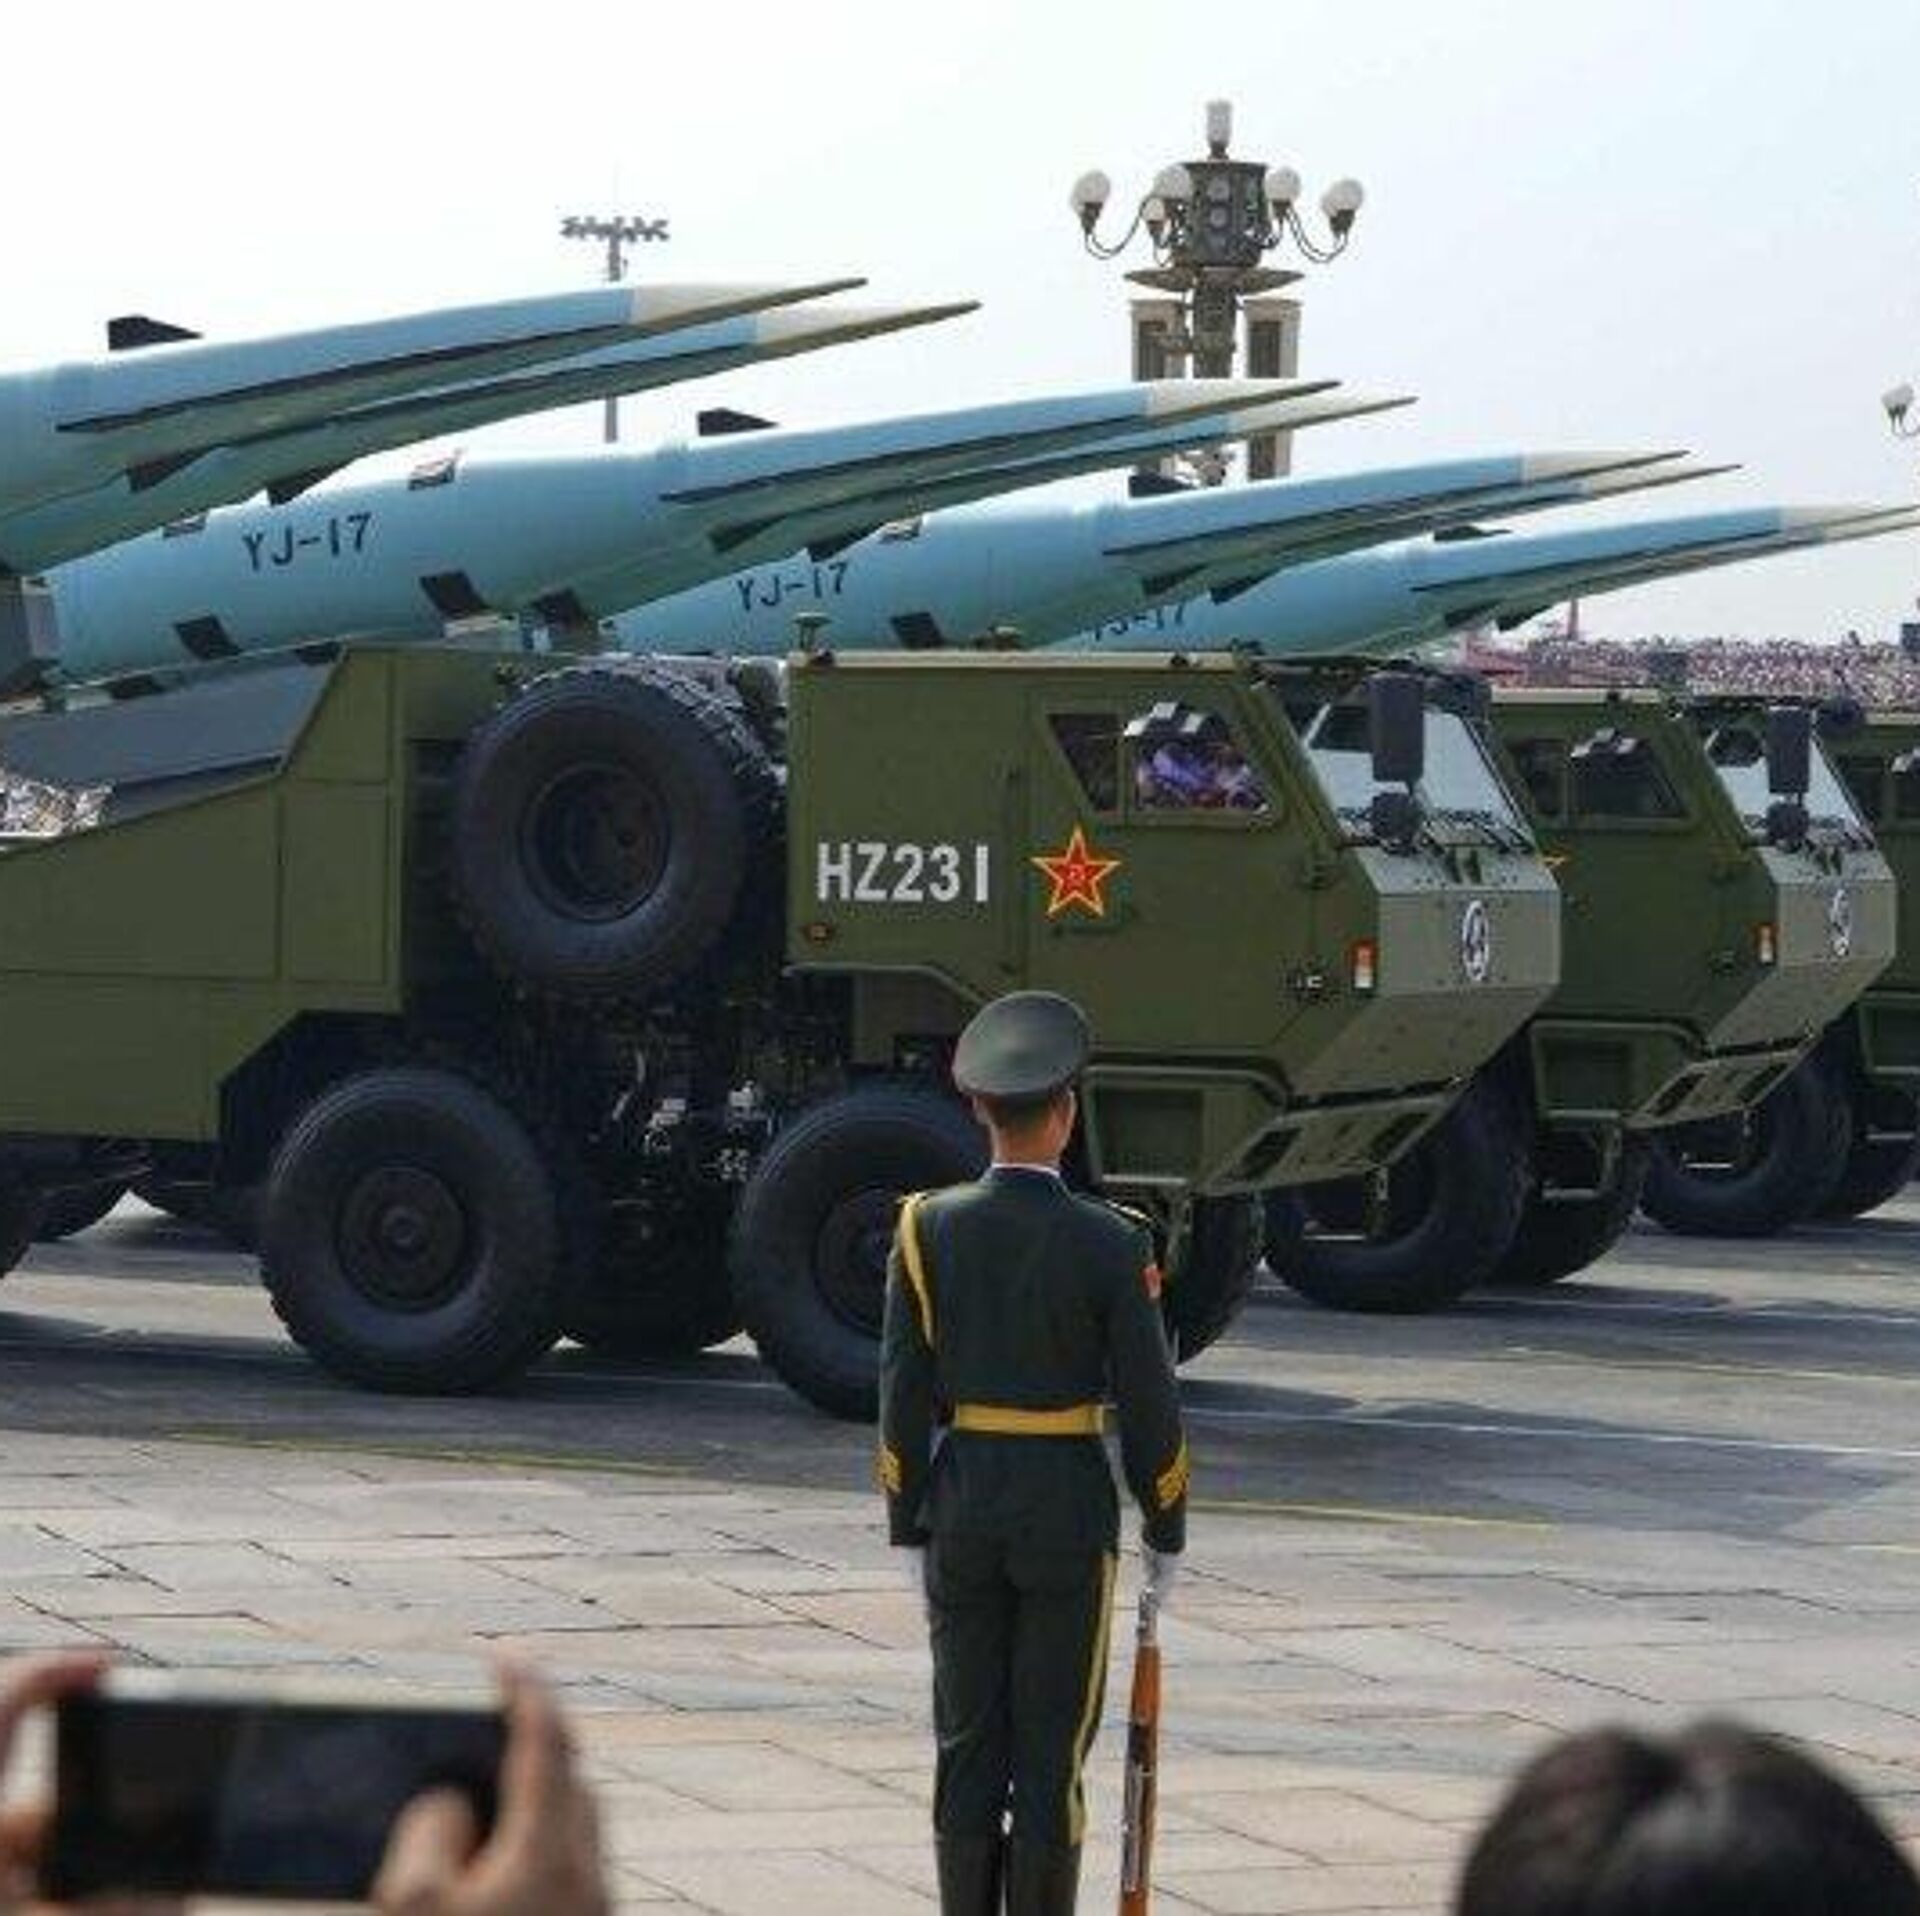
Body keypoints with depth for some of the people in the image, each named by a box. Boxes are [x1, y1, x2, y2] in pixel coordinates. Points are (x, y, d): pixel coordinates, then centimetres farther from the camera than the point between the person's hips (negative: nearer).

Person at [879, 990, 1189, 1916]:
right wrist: (1165, 1529, 4)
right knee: (1052, 1743, 3)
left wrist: (911, 1528, 7)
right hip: (1069, 1509, -3)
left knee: (967, 1738, 9)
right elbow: (1149, 1403, -8)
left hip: (963, 1500, 3)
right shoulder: (1108, 1244, -11)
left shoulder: (929, 1228, -4)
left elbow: (903, 1394, -2)